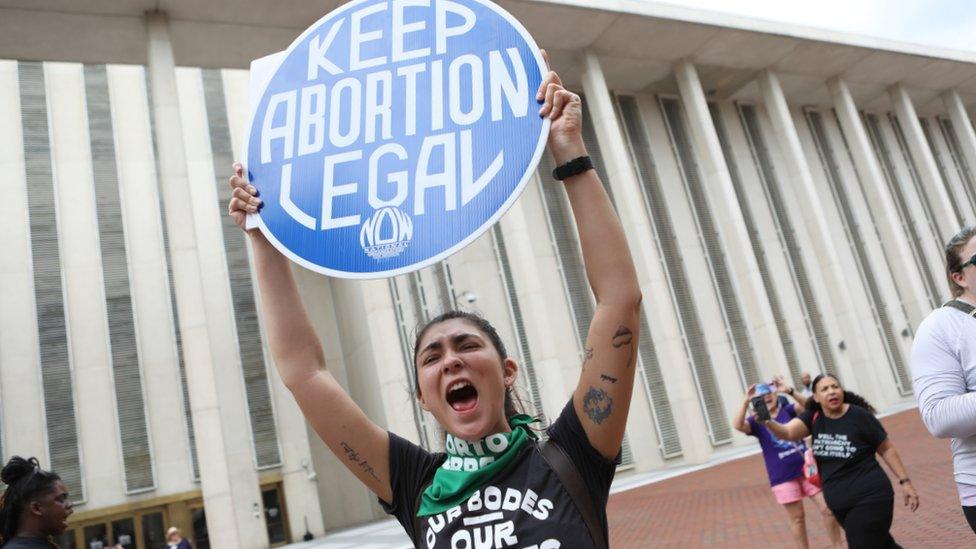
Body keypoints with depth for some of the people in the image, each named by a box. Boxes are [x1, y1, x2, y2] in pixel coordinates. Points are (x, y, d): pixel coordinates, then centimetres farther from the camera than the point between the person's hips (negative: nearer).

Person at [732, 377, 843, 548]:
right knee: (797, 518, 8)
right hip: (783, 476, -2)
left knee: (828, 509, 4)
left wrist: (790, 391, -33)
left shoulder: (788, 410, 2)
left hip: (805, 467, 2)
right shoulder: (756, 421, -4)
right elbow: (738, 425, -23)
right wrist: (746, 401, -33)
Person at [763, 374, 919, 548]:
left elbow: (886, 449, -2)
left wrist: (905, 481, -2)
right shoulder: (813, 417, -3)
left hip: (870, 498, -5)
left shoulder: (859, 416, -13)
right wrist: (767, 422, -39)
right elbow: (787, 432, -19)